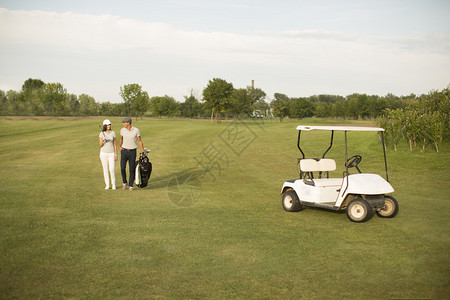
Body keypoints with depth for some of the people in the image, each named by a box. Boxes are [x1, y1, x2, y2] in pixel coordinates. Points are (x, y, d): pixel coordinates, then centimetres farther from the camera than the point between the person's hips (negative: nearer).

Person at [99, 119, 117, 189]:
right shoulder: (101, 134, -3)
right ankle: (107, 185, 12)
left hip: (111, 153, 0)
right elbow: (100, 145, -4)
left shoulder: (113, 133, 2)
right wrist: (103, 140, -25)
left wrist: (116, 154, 1)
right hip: (104, 153, 0)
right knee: (105, 169, 3)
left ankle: (113, 184, 8)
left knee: (112, 169, -6)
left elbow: (114, 144, 5)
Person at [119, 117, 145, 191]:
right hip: (124, 151, 2)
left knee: (132, 169, 1)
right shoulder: (122, 130, -1)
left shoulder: (136, 130, -9)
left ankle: (130, 185, 13)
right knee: (122, 168, -5)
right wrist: (119, 147, 4)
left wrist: (143, 152, -5)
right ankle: (124, 183, 18)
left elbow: (140, 141, -2)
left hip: (132, 152, -2)